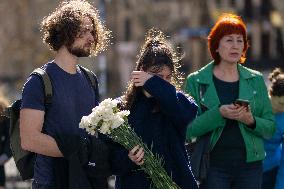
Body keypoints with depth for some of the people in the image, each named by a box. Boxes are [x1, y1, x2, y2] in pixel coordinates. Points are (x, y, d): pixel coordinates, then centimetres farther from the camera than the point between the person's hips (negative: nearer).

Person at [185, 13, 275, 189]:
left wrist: (251, 120, -12)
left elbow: (271, 128, 9)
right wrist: (218, 114, -19)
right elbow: (188, 130, -6)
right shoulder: (196, 81, 2)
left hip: (249, 165, 2)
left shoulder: (256, 80, 10)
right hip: (213, 166, -2)